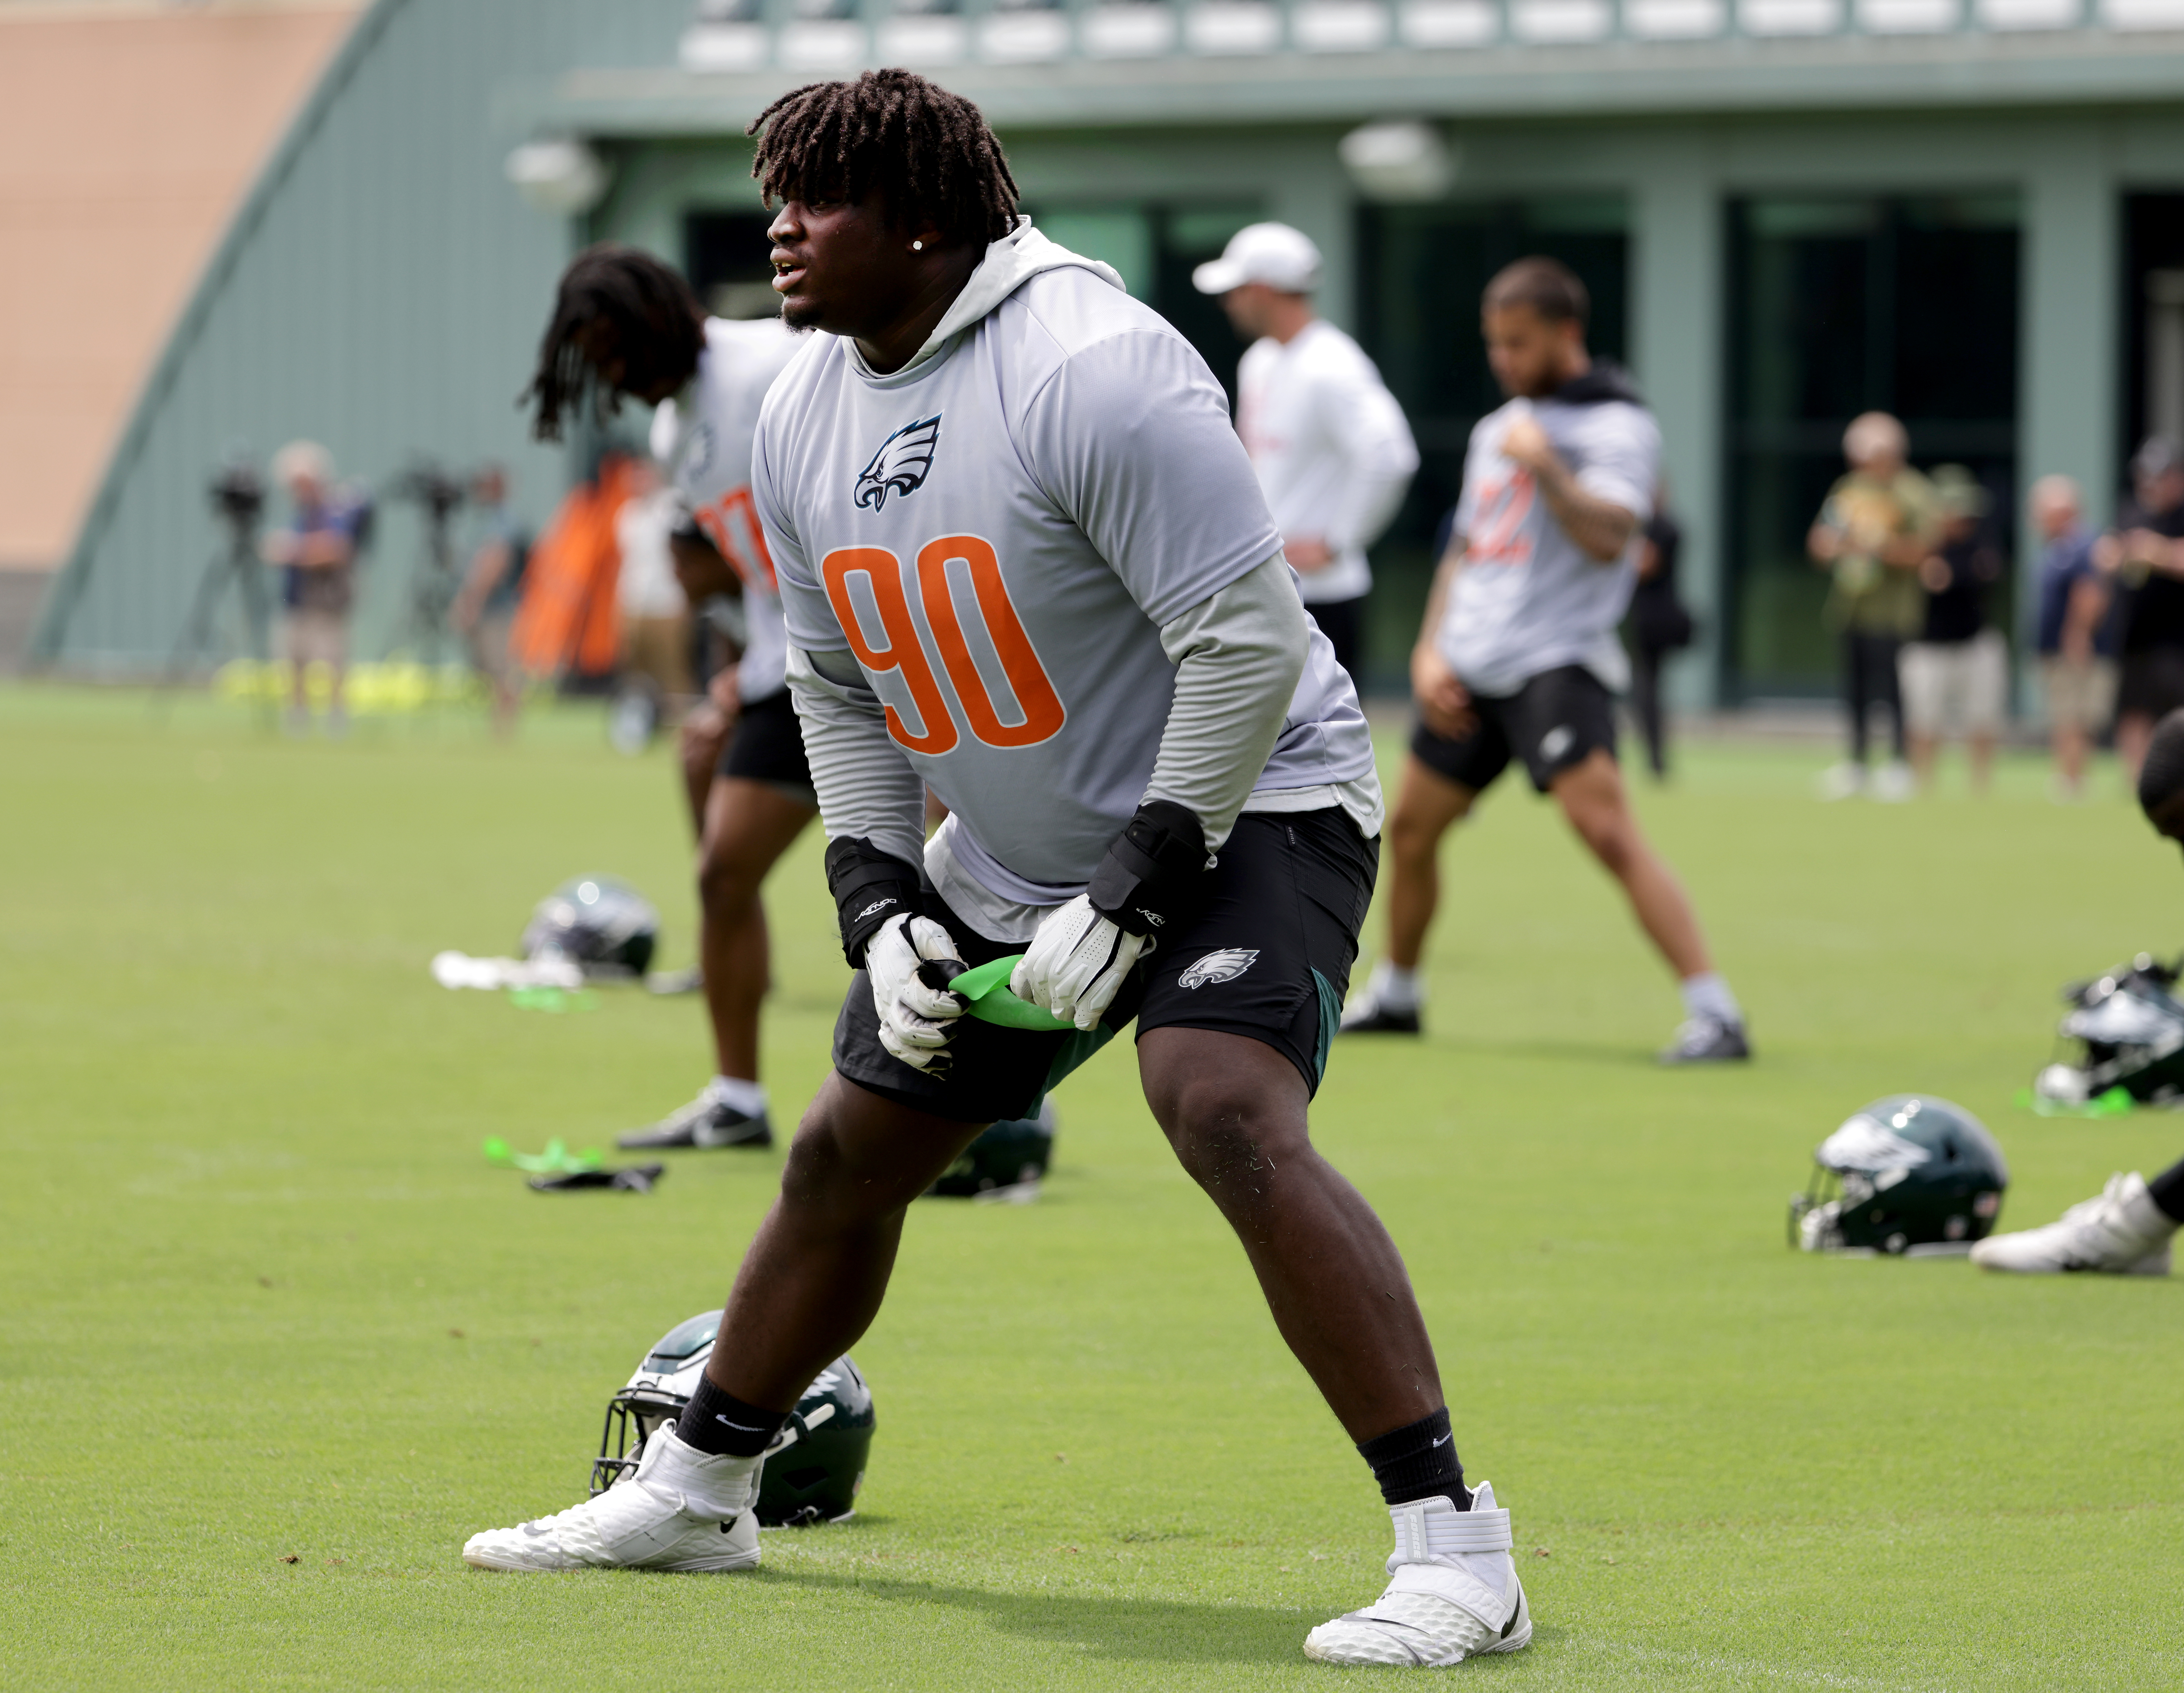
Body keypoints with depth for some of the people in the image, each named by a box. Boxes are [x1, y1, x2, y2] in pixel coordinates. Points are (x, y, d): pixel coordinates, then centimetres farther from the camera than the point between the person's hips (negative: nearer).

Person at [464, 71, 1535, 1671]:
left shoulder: (1090, 369, -26)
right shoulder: (807, 419, 1)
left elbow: (1248, 640, -26)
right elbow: (839, 684, 14)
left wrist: (1138, 891, -24)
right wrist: (878, 902, 1)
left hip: (1245, 809, -8)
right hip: (1009, 862, 8)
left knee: (1229, 1116, -30)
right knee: (847, 1155, 14)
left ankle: (1455, 1548, -31)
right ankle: (695, 1489, 36)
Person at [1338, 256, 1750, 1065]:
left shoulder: (1616, 426, -7)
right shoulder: (1497, 429, 18)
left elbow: (1608, 538, -22)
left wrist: (1544, 465, -28)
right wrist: (1430, 650, 12)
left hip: (1557, 664, -8)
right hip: (1471, 672, 8)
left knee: (1607, 828, -22)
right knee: (1411, 829, 14)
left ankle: (1714, 1013, -24)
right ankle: (1394, 993, 35)